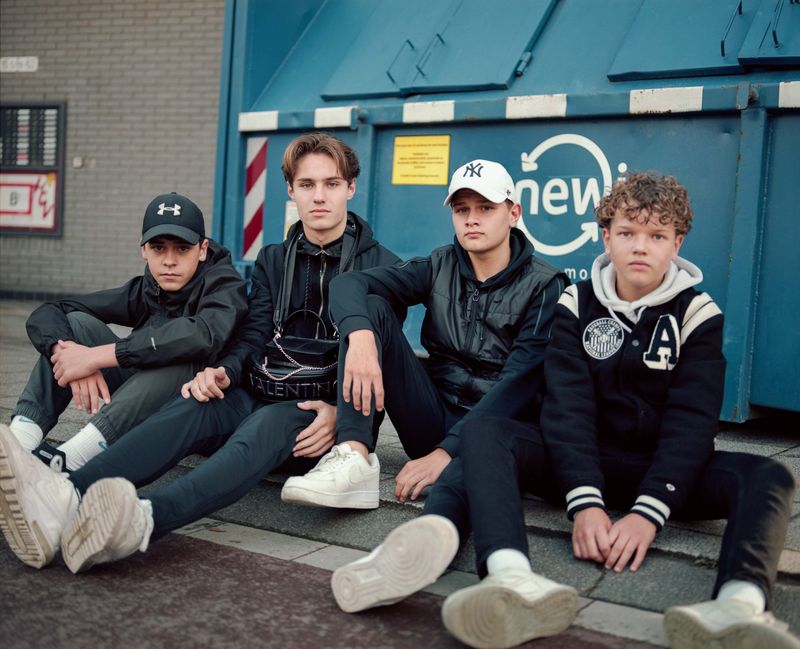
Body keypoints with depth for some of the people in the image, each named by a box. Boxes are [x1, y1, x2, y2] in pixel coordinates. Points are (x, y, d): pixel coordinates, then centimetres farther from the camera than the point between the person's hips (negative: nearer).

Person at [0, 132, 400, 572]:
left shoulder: (382, 266, 5)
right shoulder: (273, 260, 18)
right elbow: (254, 335, 5)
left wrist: (340, 409, -23)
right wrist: (224, 370, -19)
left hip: (327, 418, -4)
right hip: (267, 394, 4)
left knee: (271, 422, -38)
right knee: (195, 406, -29)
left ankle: (143, 521, -65)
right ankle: (65, 500, -54)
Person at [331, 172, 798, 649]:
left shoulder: (697, 314, -1)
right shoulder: (578, 305, 1)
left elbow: (691, 421, -12)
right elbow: (568, 406, -12)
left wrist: (648, 512, -27)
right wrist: (585, 502, -27)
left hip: (666, 468, 0)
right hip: (584, 462, 0)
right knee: (484, 433, -25)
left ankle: (740, 604, -58)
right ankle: (514, 578, -54)